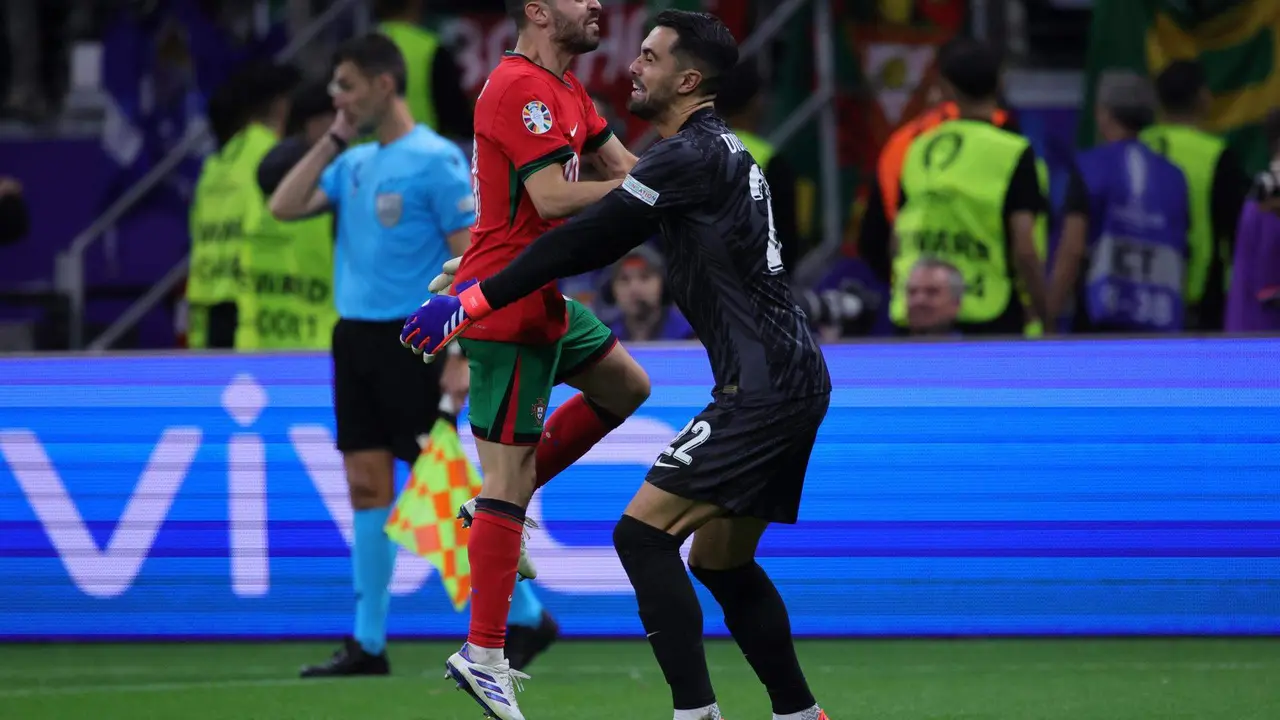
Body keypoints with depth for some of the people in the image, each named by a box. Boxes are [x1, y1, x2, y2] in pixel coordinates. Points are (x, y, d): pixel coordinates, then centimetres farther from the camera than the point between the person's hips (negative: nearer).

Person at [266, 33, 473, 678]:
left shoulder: (435, 160, -10)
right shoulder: (353, 164, 13)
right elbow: (284, 208, 9)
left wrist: (461, 355, -18)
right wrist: (332, 141, 5)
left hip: (411, 341, -7)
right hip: (355, 336, 7)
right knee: (367, 485, 6)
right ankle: (368, 642, 8)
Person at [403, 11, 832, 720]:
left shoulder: (692, 156, -13)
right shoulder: (718, 149, 18)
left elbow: (586, 238, -15)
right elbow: (605, 241, 23)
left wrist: (473, 301, -11)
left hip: (763, 388, -10)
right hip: (792, 382, 10)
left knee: (643, 531, -14)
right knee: (721, 563, 17)